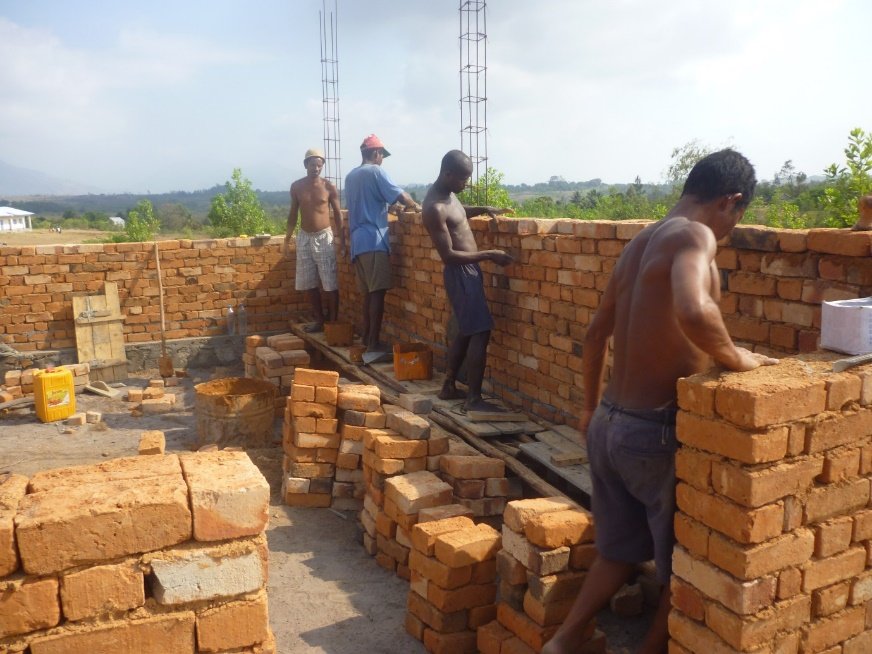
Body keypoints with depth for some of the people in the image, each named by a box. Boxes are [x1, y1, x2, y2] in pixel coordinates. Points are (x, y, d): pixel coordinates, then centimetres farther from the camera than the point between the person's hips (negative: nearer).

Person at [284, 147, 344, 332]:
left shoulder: (329, 186, -5)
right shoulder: (296, 186, 3)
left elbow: (337, 213, 1)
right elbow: (293, 214, 10)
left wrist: (340, 237, -7)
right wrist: (287, 239, 8)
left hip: (324, 237, -4)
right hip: (304, 237, 4)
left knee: (330, 284, -5)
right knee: (309, 283, 8)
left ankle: (333, 322, 4)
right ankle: (319, 321, 19)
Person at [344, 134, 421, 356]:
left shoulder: (350, 176, 20)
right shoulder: (375, 171, -5)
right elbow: (400, 195, -9)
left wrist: (387, 206, 30)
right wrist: (415, 206, 9)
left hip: (357, 241, 8)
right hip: (373, 240, -8)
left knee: (369, 292, 13)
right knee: (378, 292, -10)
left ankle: (366, 338, 17)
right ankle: (374, 345, -14)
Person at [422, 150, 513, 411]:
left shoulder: (447, 194, 7)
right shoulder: (435, 208, -23)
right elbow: (448, 256, -24)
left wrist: (482, 210, 15)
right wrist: (489, 255, -21)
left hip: (467, 271, 10)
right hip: (461, 273, -10)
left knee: (466, 331, 16)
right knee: (480, 332, -9)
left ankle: (449, 387, 26)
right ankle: (474, 399, -4)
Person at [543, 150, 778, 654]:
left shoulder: (641, 242, 11)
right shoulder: (694, 235, -15)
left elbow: (595, 335, 19)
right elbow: (694, 311, -38)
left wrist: (592, 408, 30)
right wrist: (735, 358, -18)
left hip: (610, 424, 8)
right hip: (656, 430, -8)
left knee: (621, 551, 24)